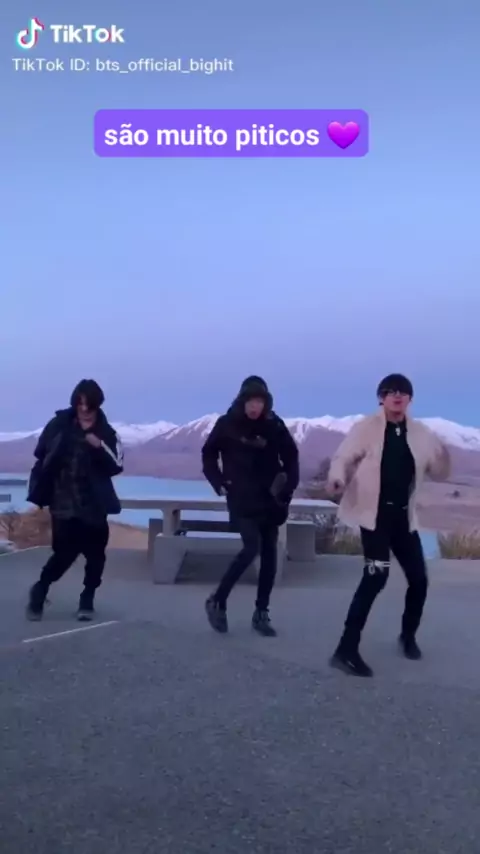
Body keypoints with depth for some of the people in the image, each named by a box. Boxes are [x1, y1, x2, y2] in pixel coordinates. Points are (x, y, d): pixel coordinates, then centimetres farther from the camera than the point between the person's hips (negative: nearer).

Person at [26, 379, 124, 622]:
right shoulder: (59, 425, -1)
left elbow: (116, 466, -9)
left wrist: (100, 447, -25)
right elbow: (42, 456, 8)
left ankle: (87, 600, 21)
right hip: (63, 502, -1)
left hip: (94, 504, 2)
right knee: (65, 551, -7)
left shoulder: (106, 433, 0)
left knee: (95, 553, 4)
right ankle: (40, 588, 18)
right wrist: (40, 490, 3)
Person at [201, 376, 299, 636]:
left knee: (269, 554, 5)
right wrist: (219, 483, -5)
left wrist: (289, 486, -2)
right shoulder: (227, 424, -7)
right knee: (251, 548, -17)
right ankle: (217, 601, 0)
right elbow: (209, 454, 5)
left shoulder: (274, 425, -2)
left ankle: (261, 613, 16)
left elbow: (291, 456, 9)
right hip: (242, 500, -3)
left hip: (270, 500, 4)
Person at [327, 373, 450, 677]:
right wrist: (337, 480, -31)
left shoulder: (420, 433, 5)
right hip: (375, 514, -5)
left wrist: (443, 453, -14)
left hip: (404, 516, 5)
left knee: (419, 578, 10)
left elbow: (439, 473, 9)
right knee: (376, 576, -18)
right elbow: (343, 458, -9)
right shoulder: (367, 427, -6)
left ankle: (408, 635, 38)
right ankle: (347, 649, -14)